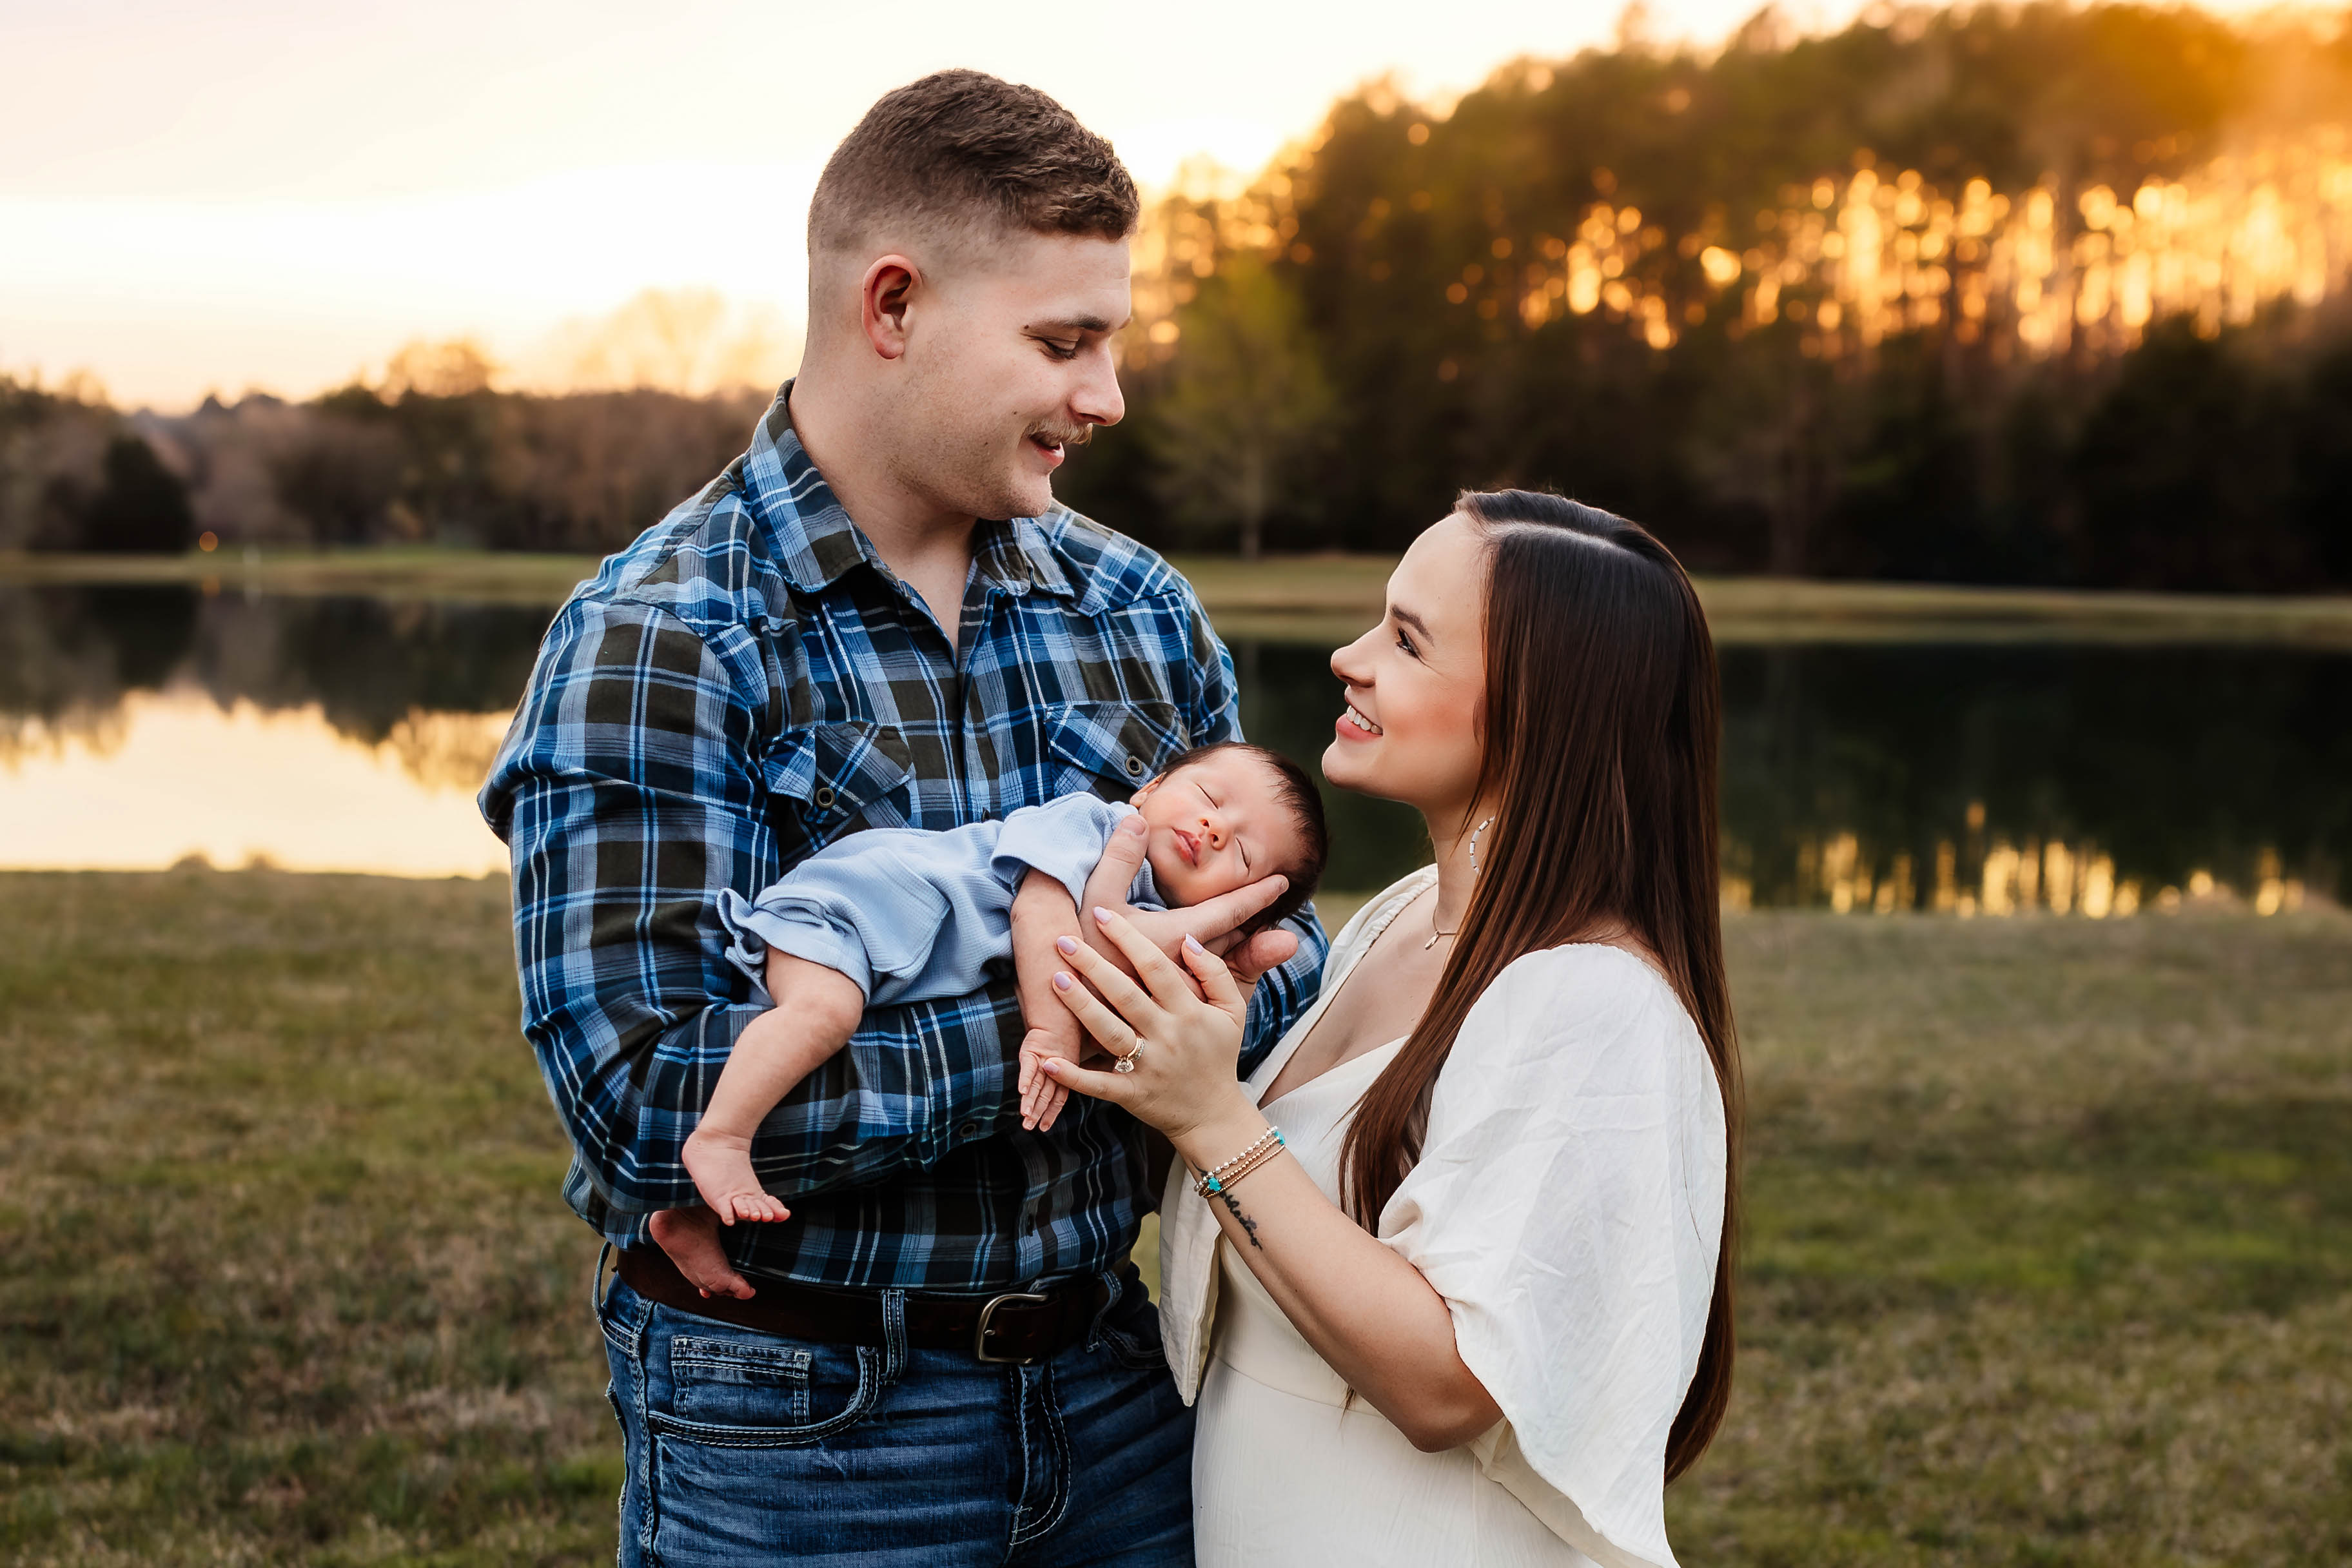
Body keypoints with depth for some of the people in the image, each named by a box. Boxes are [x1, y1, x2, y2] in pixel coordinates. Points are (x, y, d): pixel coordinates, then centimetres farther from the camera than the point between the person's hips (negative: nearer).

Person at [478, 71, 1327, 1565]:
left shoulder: (1136, 605, 4)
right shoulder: (654, 644, -14)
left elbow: (1280, 950, 8)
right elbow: (643, 1094, -22)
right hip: (795, 1433, -5)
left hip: (1111, 1383, 5)